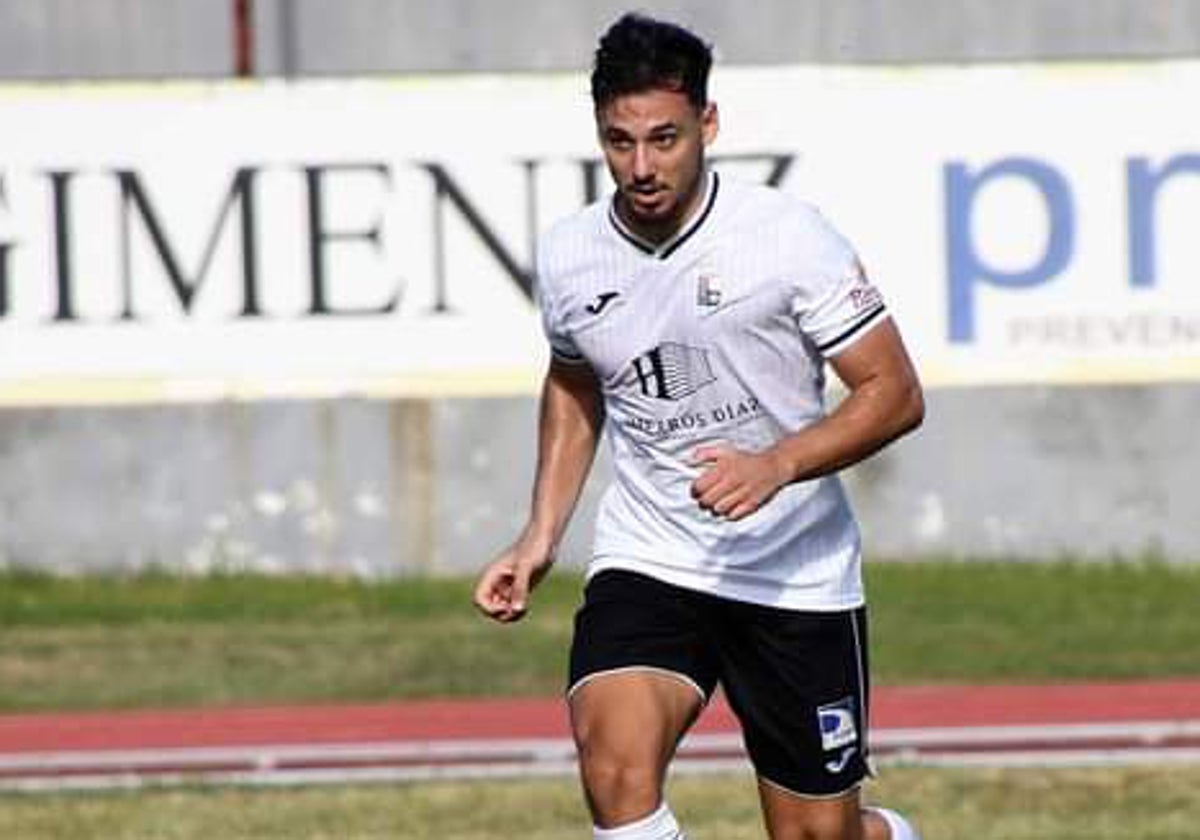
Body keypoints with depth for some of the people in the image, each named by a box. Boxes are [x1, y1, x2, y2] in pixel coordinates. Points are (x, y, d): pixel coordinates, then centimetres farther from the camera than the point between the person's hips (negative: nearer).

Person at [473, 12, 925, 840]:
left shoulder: (788, 235, -14)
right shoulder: (569, 258, -2)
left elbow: (895, 393, -10)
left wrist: (777, 465, -25)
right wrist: (542, 534, 11)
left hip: (797, 576, -2)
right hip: (644, 563, 2)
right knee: (615, 765, -26)